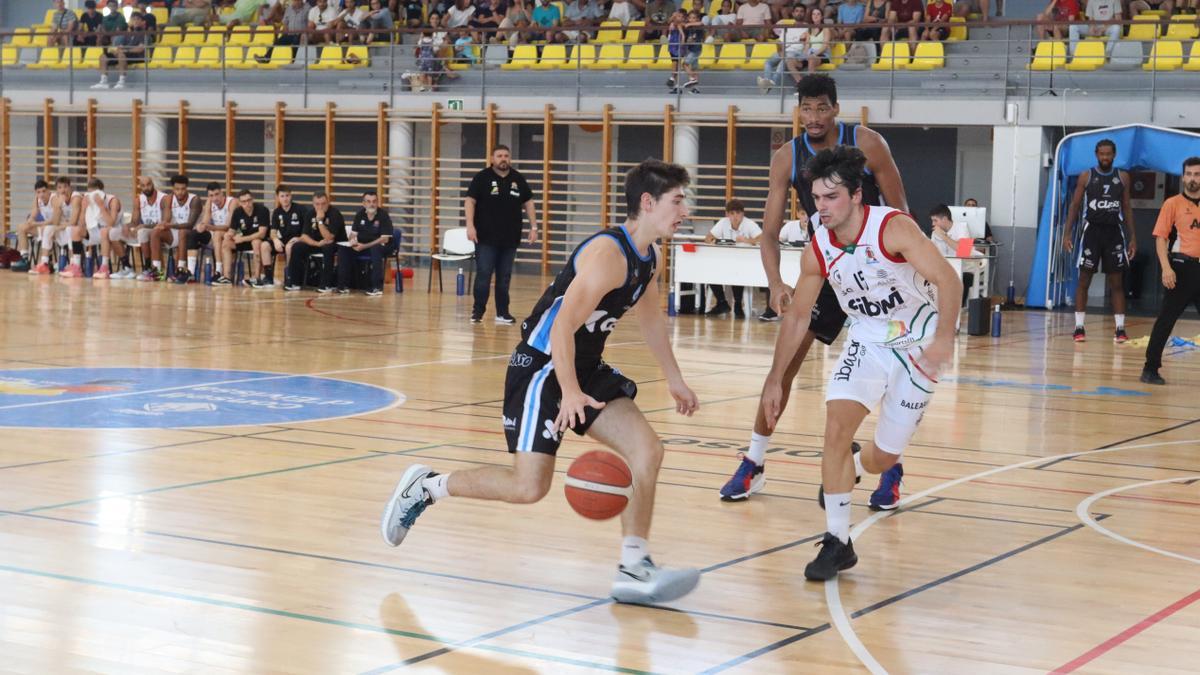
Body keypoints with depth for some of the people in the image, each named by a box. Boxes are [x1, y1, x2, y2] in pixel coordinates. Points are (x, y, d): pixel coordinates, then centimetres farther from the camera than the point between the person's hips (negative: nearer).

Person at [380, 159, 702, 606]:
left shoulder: (649, 259, 7)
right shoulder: (607, 254, -22)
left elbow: (650, 319, 25)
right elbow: (562, 327, -27)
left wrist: (675, 381, 29)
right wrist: (569, 392, -36)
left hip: (587, 368, 9)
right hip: (542, 367, -9)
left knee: (648, 450, -6)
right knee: (529, 486, -12)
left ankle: (634, 572, -1)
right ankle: (425, 487, 9)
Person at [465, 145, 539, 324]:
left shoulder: (518, 179, 9)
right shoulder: (482, 178, -2)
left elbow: (528, 203, 14)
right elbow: (470, 201, -5)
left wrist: (533, 227, 7)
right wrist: (470, 225, -15)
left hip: (510, 239, 4)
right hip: (486, 238, -3)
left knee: (504, 277, 8)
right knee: (483, 275, -4)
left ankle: (502, 313, 13)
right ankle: (478, 311, 5)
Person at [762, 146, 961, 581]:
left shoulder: (892, 228, -24)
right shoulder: (818, 250, -9)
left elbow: (947, 279, -28)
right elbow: (797, 317, 3)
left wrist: (944, 337, -42)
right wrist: (775, 380, 2)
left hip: (917, 345, -3)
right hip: (866, 343, 3)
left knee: (882, 458, 2)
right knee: (837, 426, -21)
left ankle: (869, 467, 43)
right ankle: (837, 542, -13)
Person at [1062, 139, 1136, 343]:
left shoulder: (1122, 177, 6)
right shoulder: (1086, 176, 1)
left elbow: (1127, 208, 10)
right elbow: (1075, 205, 2)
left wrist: (1132, 237, 4)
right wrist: (1067, 233, -6)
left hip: (1114, 232, 1)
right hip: (1092, 231, -1)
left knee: (1117, 282, 2)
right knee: (1084, 281, 0)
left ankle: (1120, 328, 3)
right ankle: (1079, 327, 5)